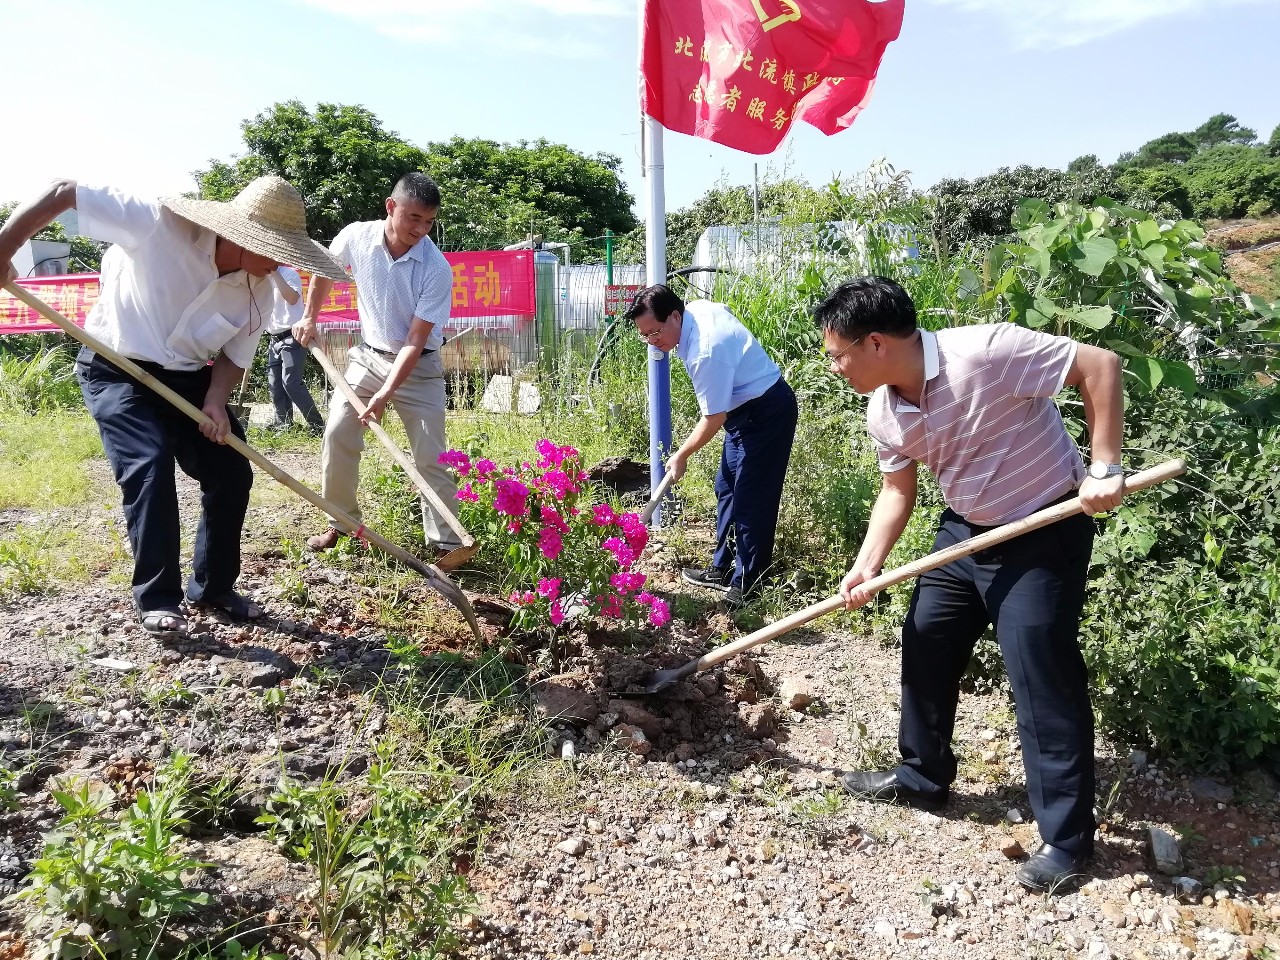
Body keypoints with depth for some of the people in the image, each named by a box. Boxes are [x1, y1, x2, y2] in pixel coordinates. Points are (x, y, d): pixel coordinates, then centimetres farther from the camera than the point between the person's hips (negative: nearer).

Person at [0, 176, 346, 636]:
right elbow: (63, 193, -20)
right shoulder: (159, 224, -27)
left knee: (231, 473, -1)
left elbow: (234, 355, -1)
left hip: (187, 378, 5)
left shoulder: (259, 290, -12)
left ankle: (213, 586, 17)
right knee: (150, 465, -21)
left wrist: (215, 400, -19)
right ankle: (157, 599, -6)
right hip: (117, 370, -5)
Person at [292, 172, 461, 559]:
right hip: (368, 356, 3)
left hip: (418, 367, -3)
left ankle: (447, 543, -1)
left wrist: (385, 395, -29)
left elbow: (414, 343, -23)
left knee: (430, 456, -8)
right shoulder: (355, 237, -14)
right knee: (337, 435, -3)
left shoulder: (437, 269, -23)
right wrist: (309, 318, 11)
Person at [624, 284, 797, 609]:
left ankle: (745, 585, 0)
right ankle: (722, 568, 23)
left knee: (751, 501, -8)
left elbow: (714, 418, -24)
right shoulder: (697, 308, -5)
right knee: (727, 489, 14)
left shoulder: (706, 351, -31)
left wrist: (681, 456, -10)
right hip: (746, 407, 11)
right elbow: (724, 311, 19)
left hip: (767, 413, -11)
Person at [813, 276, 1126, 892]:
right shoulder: (884, 414, -5)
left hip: (1044, 534, -7)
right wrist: (867, 566, -5)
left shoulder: (985, 352, -28)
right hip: (965, 530, 8)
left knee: (1042, 679, -5)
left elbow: (1099, 365, -22)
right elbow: (897, 490, 7)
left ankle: (1066, 837, 13)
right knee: (925, 648, 12)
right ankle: (922, 776, 33)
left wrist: (1104, 469, -24)